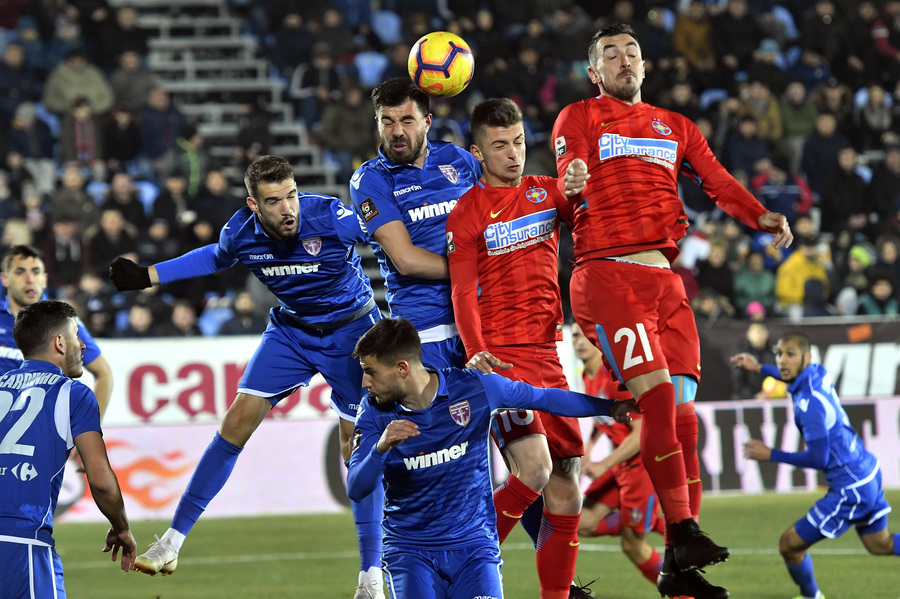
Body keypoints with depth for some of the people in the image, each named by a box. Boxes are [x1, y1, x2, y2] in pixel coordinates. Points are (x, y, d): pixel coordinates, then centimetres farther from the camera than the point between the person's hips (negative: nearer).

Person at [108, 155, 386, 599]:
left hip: (351, 329, -3)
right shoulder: (241, 233, -17)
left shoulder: (331, 217, -30)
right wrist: (148, 276, 10)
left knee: (356, 444, -3)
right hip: (291, 328, 3)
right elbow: (215, 258, 9)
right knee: (238, 421, -6)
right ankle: (173, 541, 1)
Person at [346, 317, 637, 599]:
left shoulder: (474, 386, -7)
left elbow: (546, 398, 8)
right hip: (408, 548, 0)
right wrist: (381, 448, -32)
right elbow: (356, 489, -13)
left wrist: (610, 407, 12)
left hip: (473, 543, 0)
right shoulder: (373, 411, -5)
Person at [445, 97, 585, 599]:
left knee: (567, 491, 3)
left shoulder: (545, 191, 14)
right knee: (534, 469, -22)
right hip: (500, 357, -6)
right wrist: (476, 352, -22)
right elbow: (463, 293, -6)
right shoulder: (467, 212, 0)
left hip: (548, 355, 6)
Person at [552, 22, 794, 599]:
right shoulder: (579, 118, 10)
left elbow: (717, 180, 10)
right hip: (607, 274, -5)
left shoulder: (676, 127, 23)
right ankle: (683, 532, -22)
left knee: (682, 413, -1)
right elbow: (570, 175, -8)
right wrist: (572, 181, -33)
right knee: (658, 395, -21)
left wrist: (761, 215, -9)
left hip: (666, 279, 5)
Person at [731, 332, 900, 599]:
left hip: (849, 491, -10)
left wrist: (771, 455, -14)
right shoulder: (819, 373, 1)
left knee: (790, 544, 2)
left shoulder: (809, 404, -25)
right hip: (869, 473, 10)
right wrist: (759, 368, 31)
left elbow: (818, 459, -23)